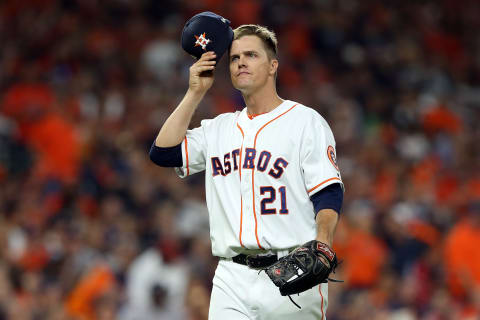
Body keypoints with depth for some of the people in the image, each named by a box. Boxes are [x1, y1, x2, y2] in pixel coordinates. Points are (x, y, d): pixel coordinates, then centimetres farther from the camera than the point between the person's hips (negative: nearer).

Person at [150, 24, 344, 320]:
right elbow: (163, 152, 7)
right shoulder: (218, 129, 19)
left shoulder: (306, 121, 4)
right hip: (232, 280, 4)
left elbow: (329, 195, -4)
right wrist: (196, 93, 8)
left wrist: (321, 245, -23)